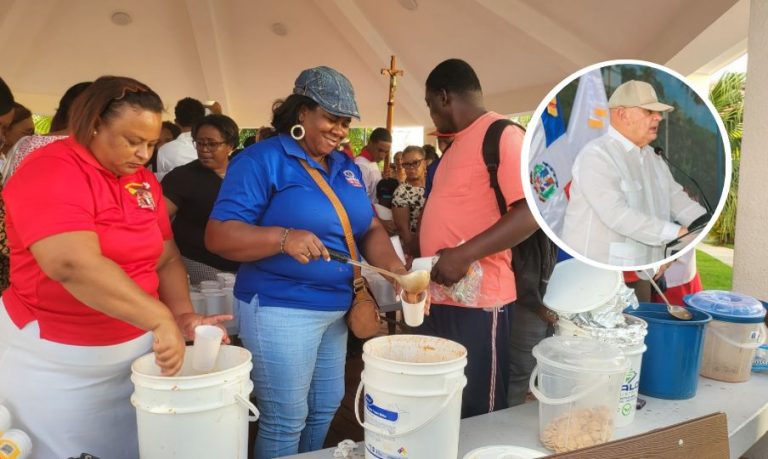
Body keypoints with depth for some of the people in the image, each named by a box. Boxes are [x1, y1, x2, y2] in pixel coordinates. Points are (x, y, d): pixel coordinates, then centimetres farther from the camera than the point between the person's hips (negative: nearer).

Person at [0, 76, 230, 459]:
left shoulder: (144, 182, 5)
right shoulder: (51, 171, -17)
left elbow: (166, 259, 9)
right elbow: (74, 264, -31)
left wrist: (183, 315, -8)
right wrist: (161, 318, -34)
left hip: (136, 348, 6)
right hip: (57, 359, -5)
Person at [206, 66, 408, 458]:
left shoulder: (347, 167, 10)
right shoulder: (261, 160, -12)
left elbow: (370, 228, 9)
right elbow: (218, 236, -18)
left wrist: (393, 267, -11)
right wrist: (283, 238, -33)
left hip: (337, 308, 7)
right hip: (280, 309, -7)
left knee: (325, 408, 20)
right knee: (285, 420, 5)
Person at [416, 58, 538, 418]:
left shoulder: (503, 135, -11)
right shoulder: (458, 143, 17)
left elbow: (533, 212, -21)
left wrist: (465, 255, -26)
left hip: (476, 301, -9)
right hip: (438, 297, 9)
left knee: (476, 413, 4)